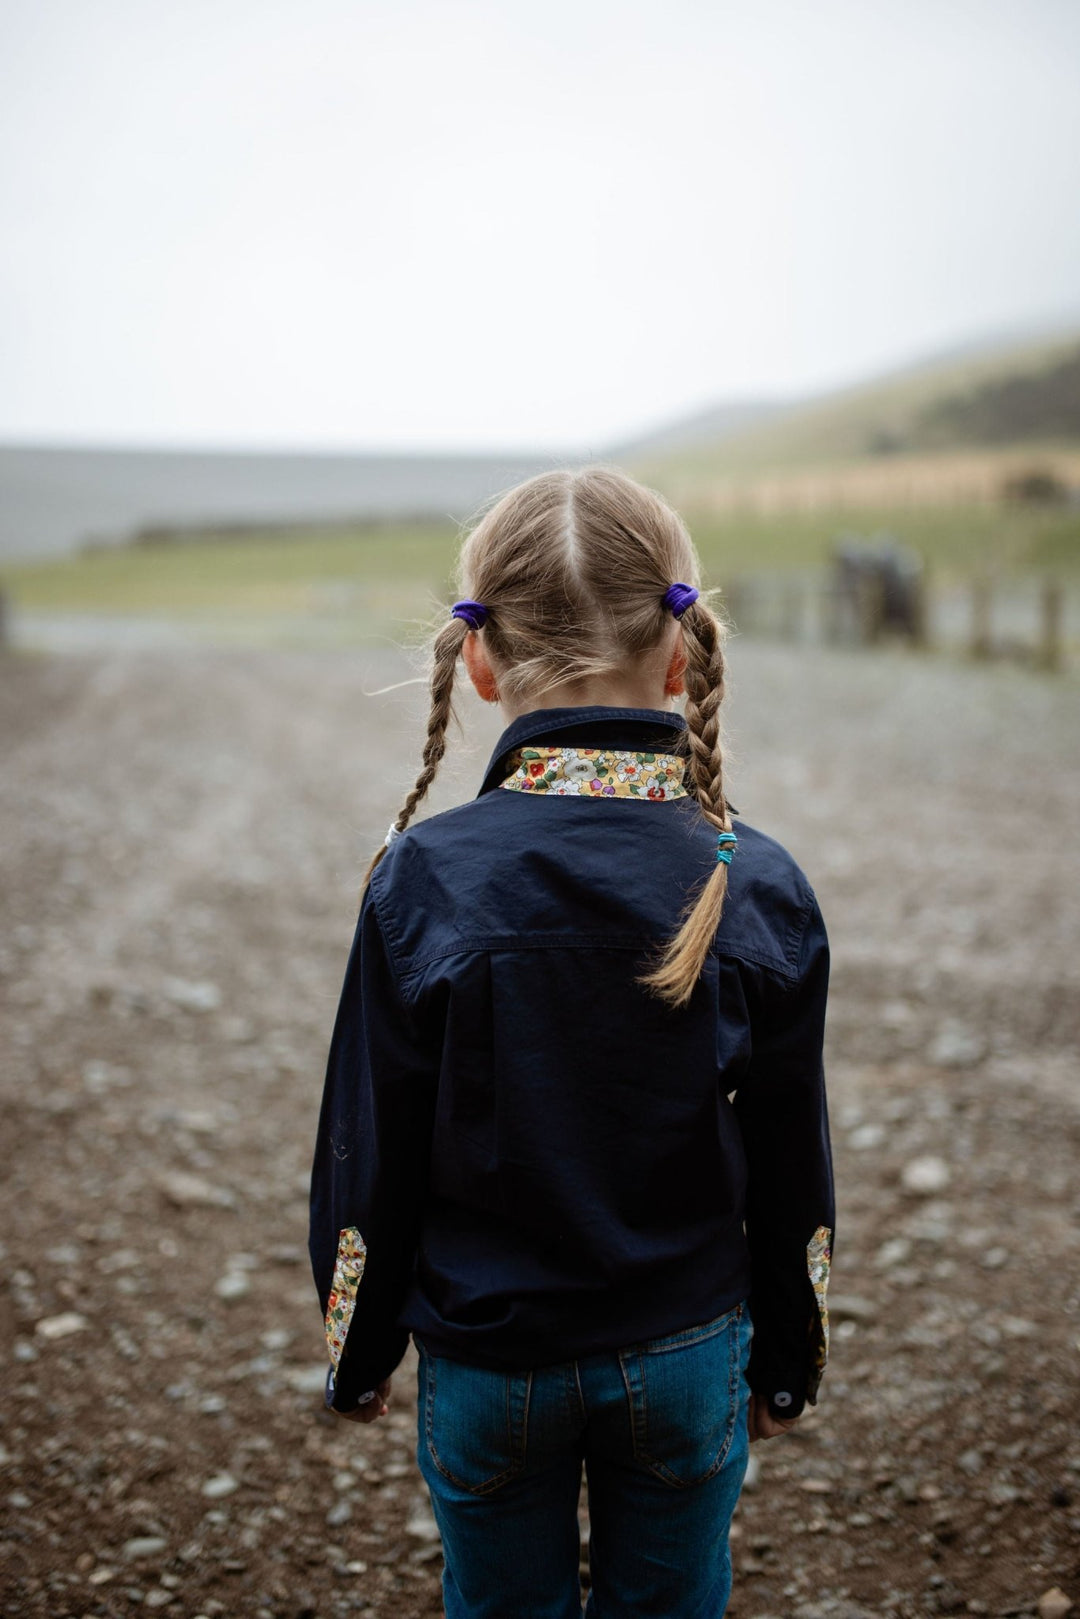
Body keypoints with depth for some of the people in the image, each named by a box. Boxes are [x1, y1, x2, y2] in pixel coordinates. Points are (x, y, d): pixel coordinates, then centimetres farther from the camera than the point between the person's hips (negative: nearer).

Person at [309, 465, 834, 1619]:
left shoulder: (424, 882, -18)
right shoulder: (758, 889, -14)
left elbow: (368, 1158, -10)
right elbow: (790, 1169, -4)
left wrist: (357, 1355, 7)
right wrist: (785, 1360, 12)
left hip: (485, 1361, -1)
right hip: (684, 1353, 1)